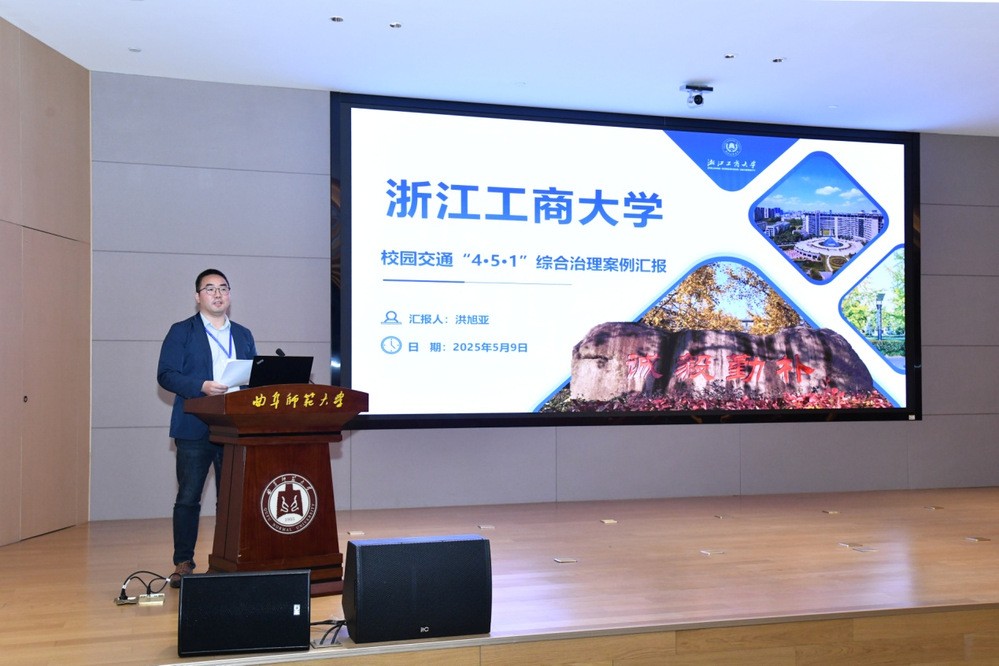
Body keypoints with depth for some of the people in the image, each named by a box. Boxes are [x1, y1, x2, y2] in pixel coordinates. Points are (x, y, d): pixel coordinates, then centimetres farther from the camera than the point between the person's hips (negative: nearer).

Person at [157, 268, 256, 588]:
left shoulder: (243, 335, 16)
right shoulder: (181, 332, 3)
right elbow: (166, 375, -6)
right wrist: (202, 387, -20)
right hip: (195, 428, -3)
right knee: (188, 498, 0)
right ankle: (183, 564, 8)